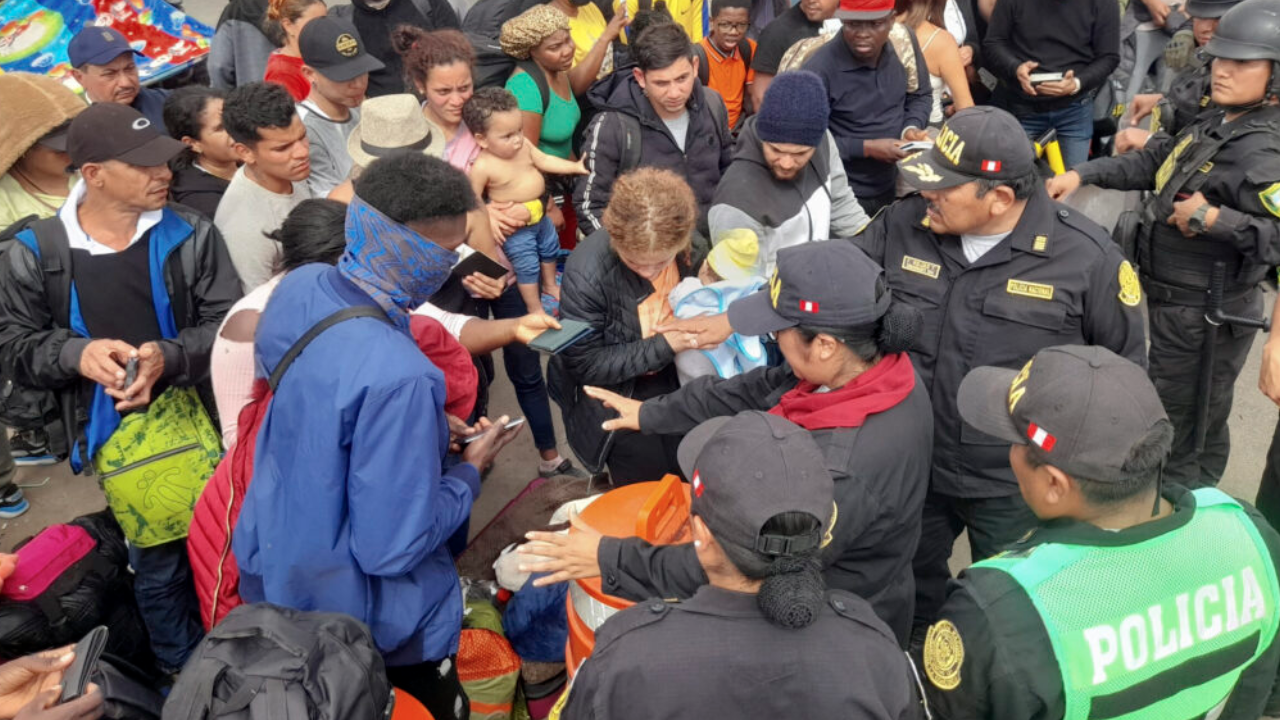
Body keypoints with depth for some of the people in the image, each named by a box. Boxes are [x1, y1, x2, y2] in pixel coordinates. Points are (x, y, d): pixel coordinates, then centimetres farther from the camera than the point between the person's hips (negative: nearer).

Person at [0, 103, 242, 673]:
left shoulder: (189, 234, -7)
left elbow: (229, 324, -9)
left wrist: (169, 357, -26)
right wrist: (76, 354, -20)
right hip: (118, 440, 0)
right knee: (158, 563, 15)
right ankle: (183, 673, 38)